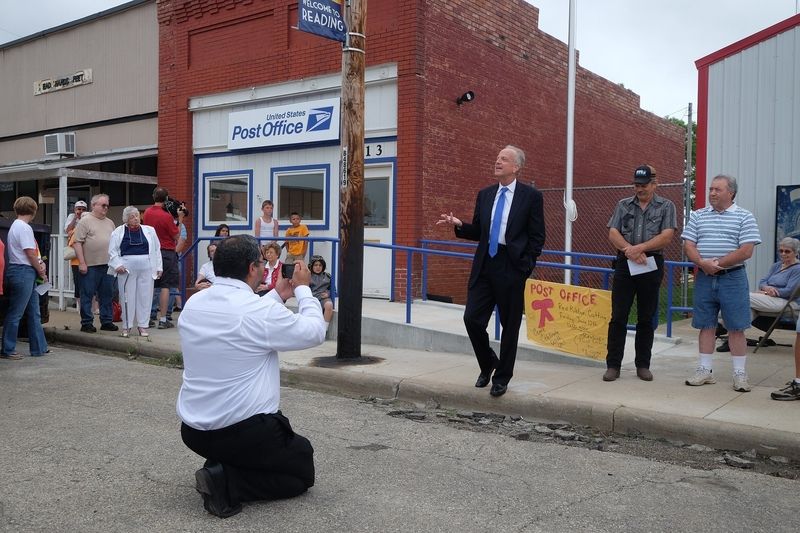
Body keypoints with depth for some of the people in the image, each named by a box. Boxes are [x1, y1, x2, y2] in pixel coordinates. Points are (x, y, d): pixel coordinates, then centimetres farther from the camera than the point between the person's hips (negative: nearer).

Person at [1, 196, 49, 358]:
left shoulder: (15, 226, 17)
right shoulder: (24, 228, -14)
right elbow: (30, 254, -16)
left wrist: (40, 263, 0)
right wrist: (41, 272, -4)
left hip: (27, 273, 10)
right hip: (23, 272, -10)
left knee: (34, 313, 13)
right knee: (15, 313, -3)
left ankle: (39, 347, 19)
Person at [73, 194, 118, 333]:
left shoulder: (110, 223, 17)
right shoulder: (85, 221, -4)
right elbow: (78, 243, -9)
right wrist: (82, 263, -14)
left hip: (107, 265, 6)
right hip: (90, 265, -6)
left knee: (107, 295, 9)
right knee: (87, 295, 0)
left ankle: (107, 321, 16)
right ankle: (86, 323, 7)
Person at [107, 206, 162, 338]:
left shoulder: (149, 231, 9)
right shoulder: (118, 232, 5)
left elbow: (156, 250, 11)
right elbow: (112, 251, 4)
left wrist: (158, 267, 7)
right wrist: (117, 265, -9)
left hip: (146, 269, 1)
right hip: (126, 269, -1)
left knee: (145, 297, 2)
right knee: (127, 297, 3)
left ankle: (143, 325, 11)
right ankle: (126, 326, 13)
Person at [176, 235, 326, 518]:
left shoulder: (193, 304, 1)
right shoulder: (261, 311, -19)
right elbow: (315, 332, -5)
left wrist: (276, 296, 20)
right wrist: (303, 288, 7)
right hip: (244, 433, -8)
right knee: (302, 469, 15)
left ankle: (220, 467, 8)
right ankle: (226, 482, -6)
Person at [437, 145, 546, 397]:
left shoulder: (531, 196, -2)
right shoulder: (485, 194, 12)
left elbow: (537, 237, -2)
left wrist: (526, 266, -10)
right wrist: (459, 225, -3)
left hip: (511, 268, -4)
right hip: (484, 265, 4)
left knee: (510, 325, 5)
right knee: (472, 318, -1)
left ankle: (502, 377, 21)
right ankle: (488, 363, 25)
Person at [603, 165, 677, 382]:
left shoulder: (666, 207, 4)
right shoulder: (623, 205, 10)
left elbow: (667, 236, -8)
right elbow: (613, 234, 0)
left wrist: (640, 248, -17)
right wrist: (630, 250, -17)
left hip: (652, 266, -1)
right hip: (625, 265, 1)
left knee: (646, 319, 7)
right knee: (618, 317, 0)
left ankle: (643, 365, 17)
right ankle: (613, 365, 5)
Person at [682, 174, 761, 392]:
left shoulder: (744, 217, 0)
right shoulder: (698, 216, 10)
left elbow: (746, 251, -9)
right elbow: (688, 245, 3)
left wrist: (718, 264, -14)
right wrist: (703, 263, -14)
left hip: (732, 278, -3)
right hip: (704, 278, 3)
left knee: (736, 327, 0)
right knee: (706, 325, 7)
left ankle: (739, 374, 9)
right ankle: (705, 370, 15)